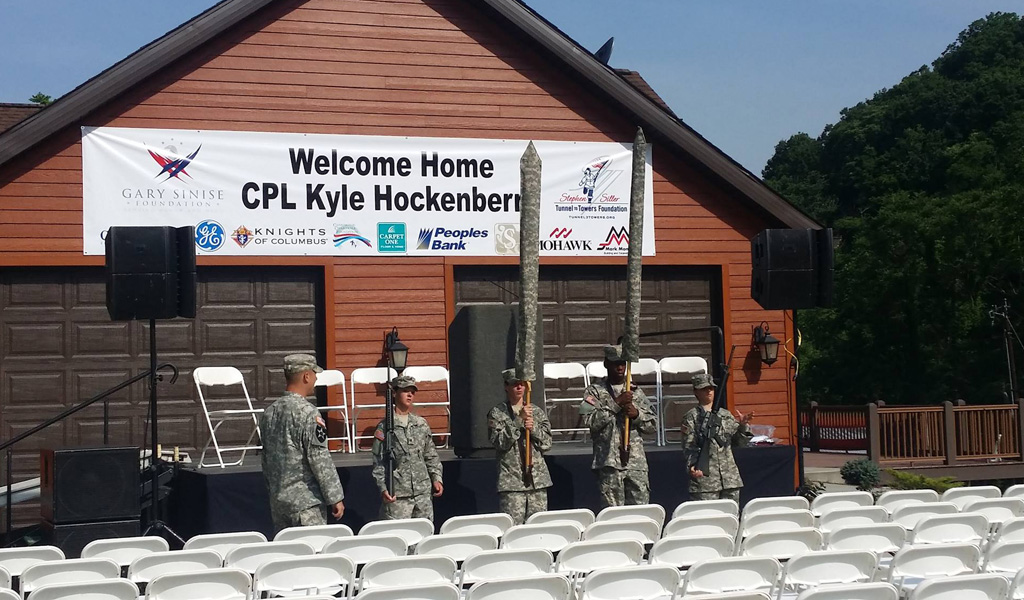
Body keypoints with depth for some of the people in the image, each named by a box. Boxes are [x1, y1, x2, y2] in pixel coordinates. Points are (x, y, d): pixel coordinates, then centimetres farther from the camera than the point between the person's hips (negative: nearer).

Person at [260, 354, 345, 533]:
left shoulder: (269, 412, 8)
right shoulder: (307, 412, -15)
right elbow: (320, 459, -16)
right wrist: (336, 498, -10)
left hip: (278, 500, 8)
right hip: (307, 502, -8)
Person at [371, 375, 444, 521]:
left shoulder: (422, 424, 12)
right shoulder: (385, 427, 0)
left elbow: (431, 456, 17)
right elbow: (378, 463, -1)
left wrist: (436, 478, 6)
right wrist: (383, 489, -11)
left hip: (423, 492, 4)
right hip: (397, 496, -4)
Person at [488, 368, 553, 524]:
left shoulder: (537, 412, 13)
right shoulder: (497, 413, 2)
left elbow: (547, 443, 9)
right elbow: (499, 442, -10)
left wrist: (533, 428, -9)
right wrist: (519, 420, -14)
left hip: (538, 479, 4)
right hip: (511, 481, -4)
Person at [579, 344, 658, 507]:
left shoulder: (636, 392, 17)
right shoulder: (594, 391, 6)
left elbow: (653, 424, 15)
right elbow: (591, 421, -9)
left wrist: (636, 414, -4)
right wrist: (616, 403, -13)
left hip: (637, 462, 4)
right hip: (609, 462, -3)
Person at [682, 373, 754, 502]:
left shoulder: (726, 414, 15)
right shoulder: (692, 417, 1)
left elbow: (739, 442, 16)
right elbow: (688, 446, -8)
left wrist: (743, 426, -2)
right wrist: (692, 465, -24)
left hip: (730, 476, 5)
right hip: (704, 476, -5)